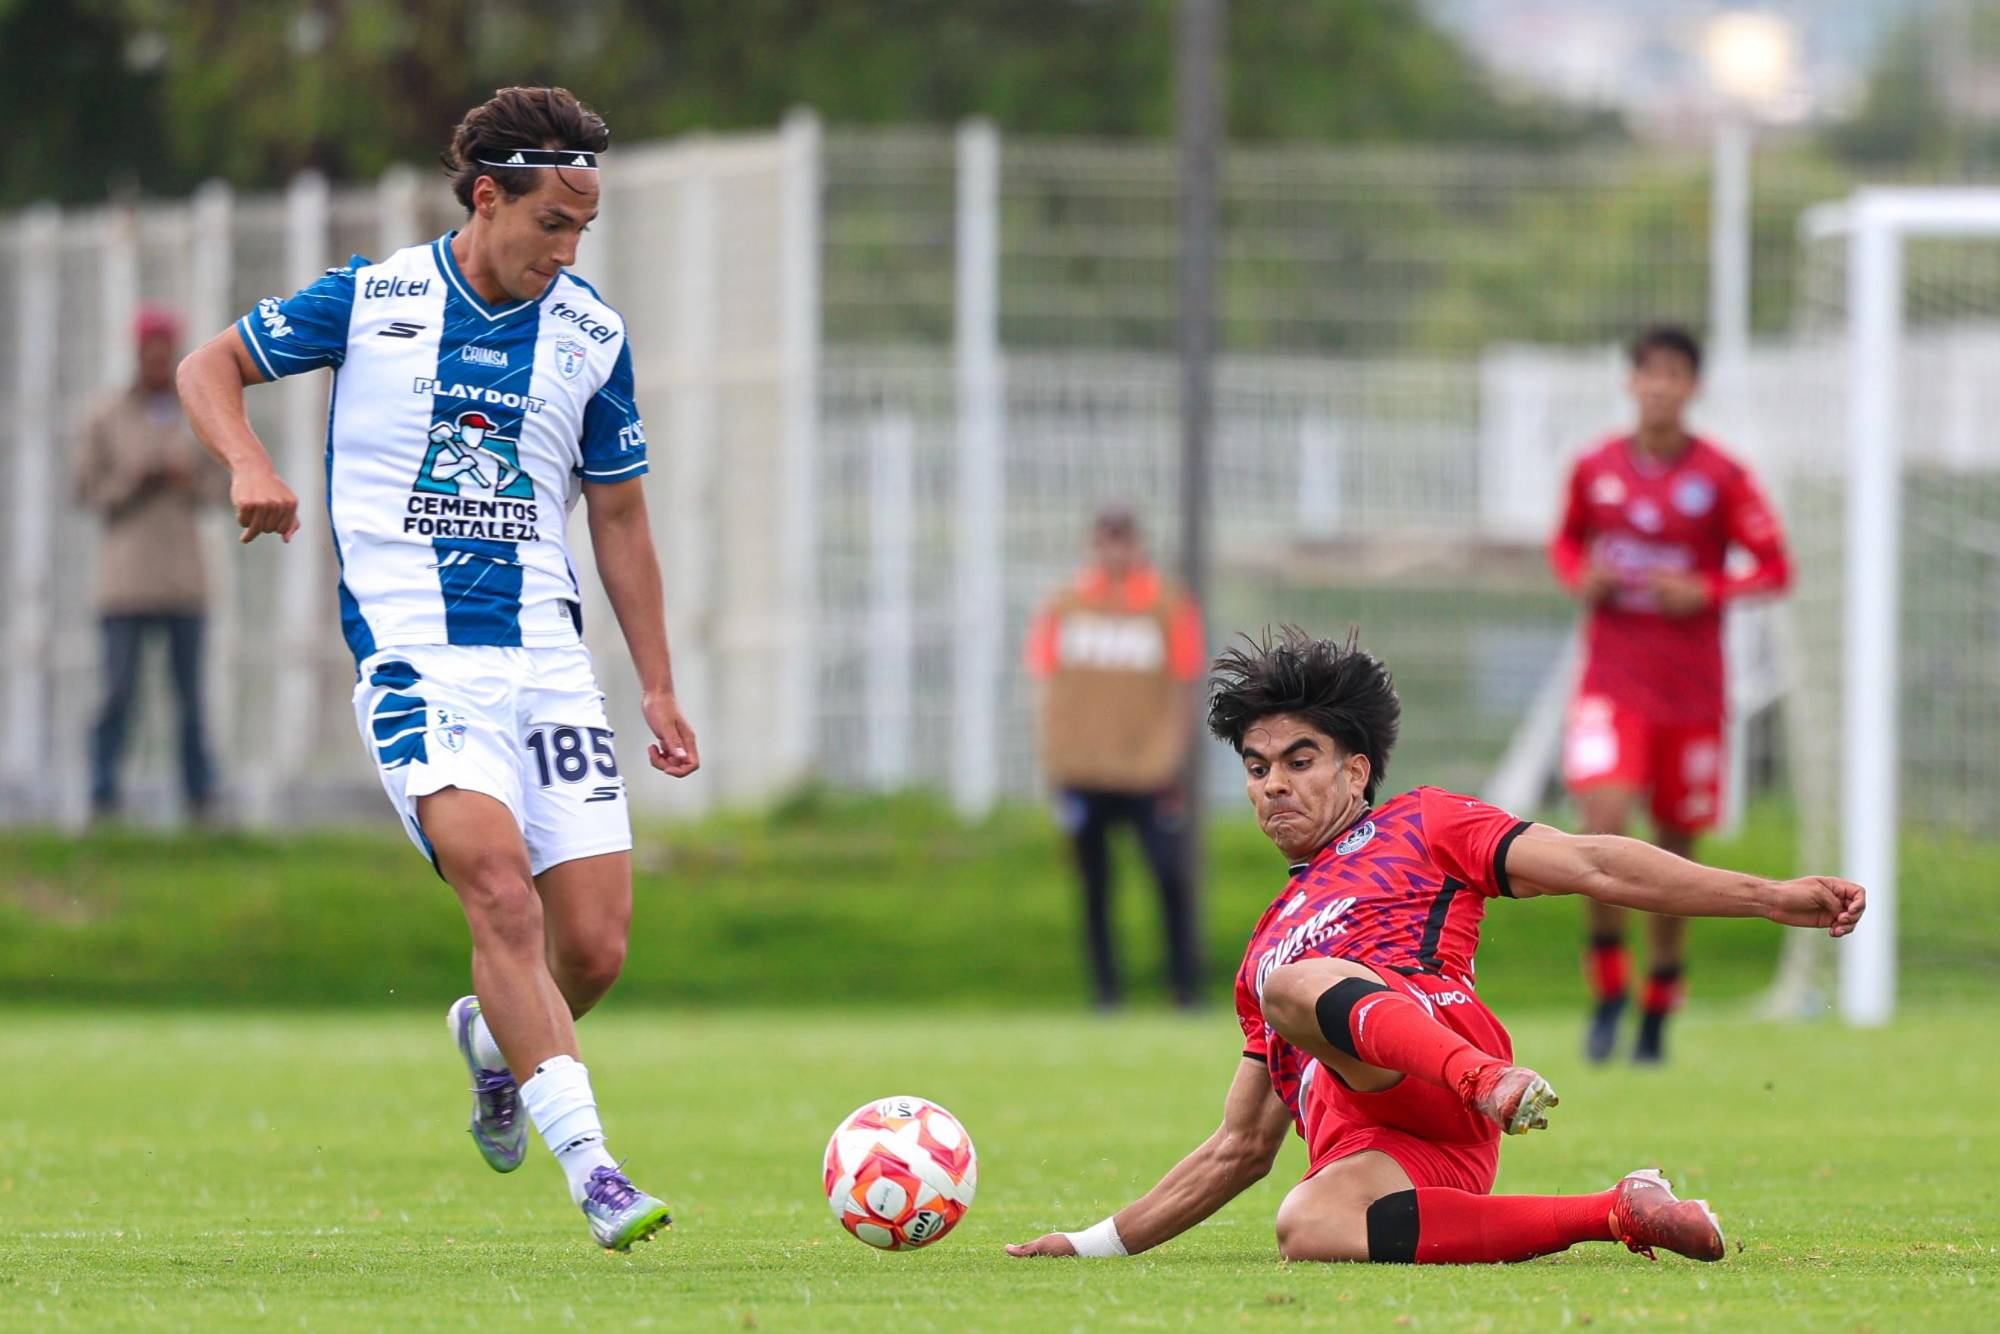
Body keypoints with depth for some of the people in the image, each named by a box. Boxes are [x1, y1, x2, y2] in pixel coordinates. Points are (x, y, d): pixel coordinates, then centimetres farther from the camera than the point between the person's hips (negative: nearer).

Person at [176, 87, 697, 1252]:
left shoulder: (593, 336, 8)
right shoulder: (372, 302, 0)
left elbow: (620, 519, 17)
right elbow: (209, 367, 11)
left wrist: (658, 687, 15)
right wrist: (249, 463, -10)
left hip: (547, 660, 3)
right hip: (416, 655, -3)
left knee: (596, 948, -4)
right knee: (501, 889, -24)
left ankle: (492, 1041, 31)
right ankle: (588, 1162, -25)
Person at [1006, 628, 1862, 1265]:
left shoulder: (1418, 827, 23)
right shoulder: (1267, 945, 38)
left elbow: (1593, 866, 11)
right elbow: (1241, 1148, 41)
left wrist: (1772, 899, 0)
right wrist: (1099, 1244, 37)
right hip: (1362, 1147, 4)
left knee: (1297, 984, -34)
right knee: (1308, 1229, -35)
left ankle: (1489, 1081, -60)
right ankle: (1614, 1215, -30)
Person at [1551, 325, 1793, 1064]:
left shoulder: (1722, 477, -4)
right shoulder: (1594, 469, 2)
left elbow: (1775, 567, 0)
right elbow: (1566, 540, 19)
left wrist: (1708, 593, -16)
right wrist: (1581, 579, -3)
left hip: (1691, 689, 0)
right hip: (1612, 678, 0)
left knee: (1675, 845, 7)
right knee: (1606, 823, -21)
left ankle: (1658, 1009, 23)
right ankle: (1608, 986, -3)